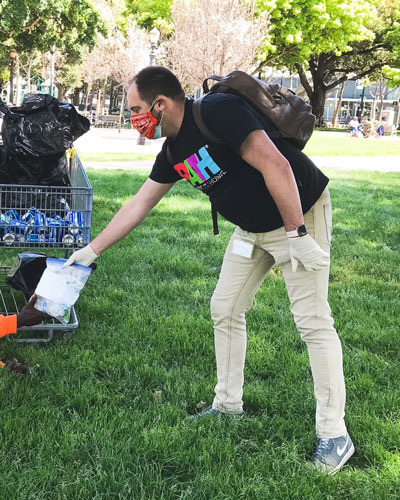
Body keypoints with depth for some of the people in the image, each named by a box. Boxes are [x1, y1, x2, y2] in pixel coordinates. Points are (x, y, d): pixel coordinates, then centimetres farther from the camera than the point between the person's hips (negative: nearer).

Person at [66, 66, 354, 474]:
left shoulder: (218, 112, -25)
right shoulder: (173, 151, 2)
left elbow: (275, 166, -30)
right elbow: (138, 205, 11)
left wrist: (297, 234, -28)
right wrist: (92, 250, 14)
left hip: (300, 213, -9)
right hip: (253, 228, 9)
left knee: (312, 321, -8)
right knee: (224, 310, 10)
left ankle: (334, 434, 0)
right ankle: (228, 405, 24)